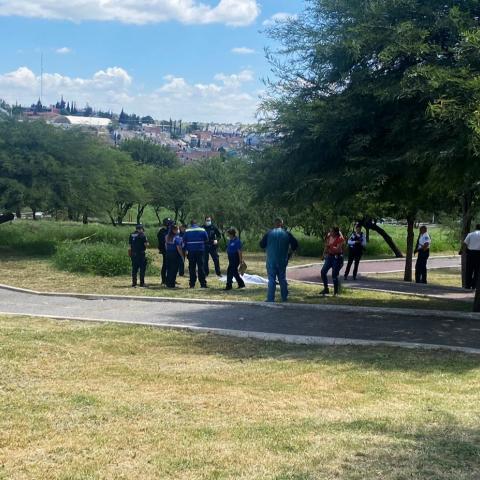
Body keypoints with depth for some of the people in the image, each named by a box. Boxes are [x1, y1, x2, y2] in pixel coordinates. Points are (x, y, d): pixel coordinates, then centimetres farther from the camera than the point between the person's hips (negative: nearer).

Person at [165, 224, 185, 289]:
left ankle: (168, 284, 16)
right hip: (175, 255, -7)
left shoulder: (167, 237, 7)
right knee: (174, 269, -1)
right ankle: (172, 284, -1)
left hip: (168, 254, 7)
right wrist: (182, 256, -11)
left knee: (169, 269, 13)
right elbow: (178, 248, -17)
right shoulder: (177, 238, -15)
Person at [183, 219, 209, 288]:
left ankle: (192, 284, 7)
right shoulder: (202, 230, -1)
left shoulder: (187, 231, 0)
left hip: (191, 251, 1)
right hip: (200, 251, -1)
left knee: (192, 268, 8)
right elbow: (206, 239, 4)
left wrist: (186, 249, 14)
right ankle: (203, 284, -2)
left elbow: (184, 241, 3)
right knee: (201, 267, 3)